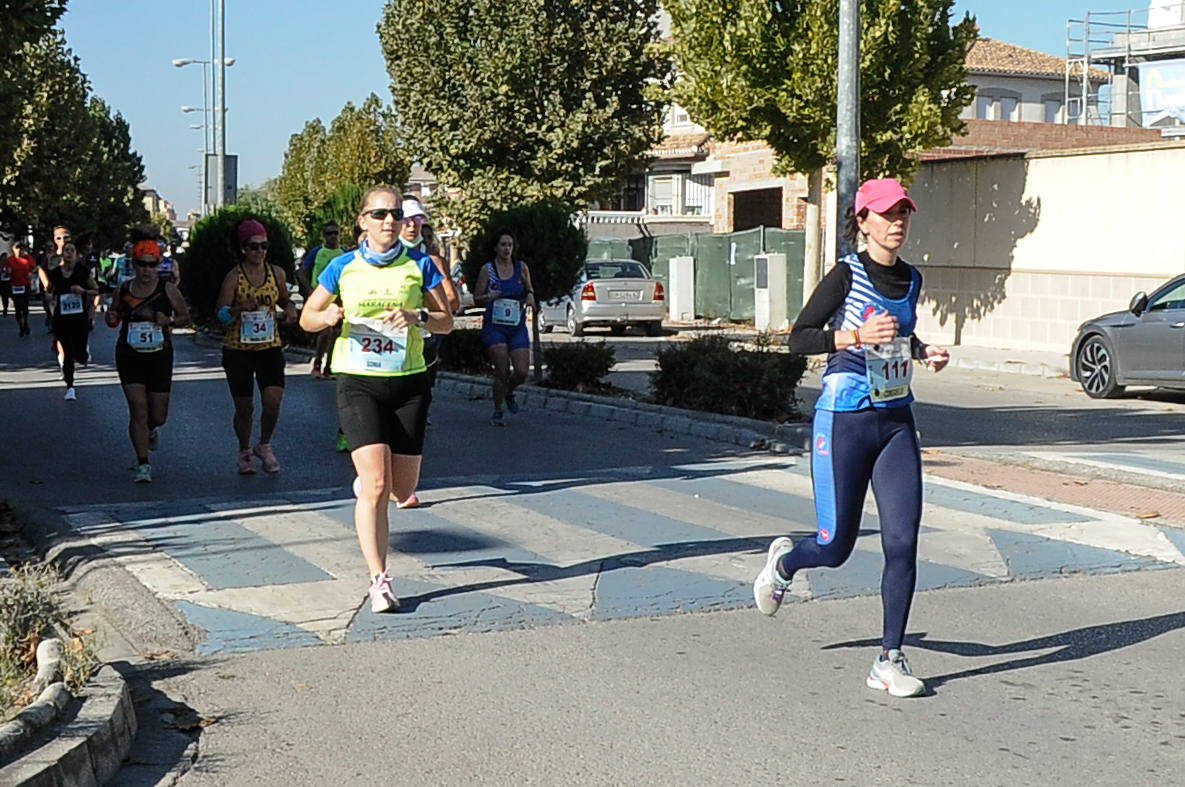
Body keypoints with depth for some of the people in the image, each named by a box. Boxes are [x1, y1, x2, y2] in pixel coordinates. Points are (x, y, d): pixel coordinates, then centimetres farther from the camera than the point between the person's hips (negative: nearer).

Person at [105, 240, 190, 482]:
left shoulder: (168, 290, -3)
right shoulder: (123, 290, 3)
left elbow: (185, 316, 5)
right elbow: (114, 320, 16)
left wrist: (169, 321, -14)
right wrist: (111, 319, -7)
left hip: (160, 356, 0)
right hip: (129, 357, 0)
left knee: (158, 415, 5)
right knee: (138, 410, -6)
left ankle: (151, 429, 44)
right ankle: (143, 464, 2)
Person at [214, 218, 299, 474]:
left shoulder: (276, 273, 2)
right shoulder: (234, 277, -8)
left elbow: (284, 300, 19)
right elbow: (221, 314, -12)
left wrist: (290, 309, -4)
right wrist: (239, 308, -32)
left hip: (270, 347, 2)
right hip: (238, 349, -2)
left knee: (273, 401, -13)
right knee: (244, 407, 4)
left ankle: (264, 446, 12)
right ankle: (244, 452, 28)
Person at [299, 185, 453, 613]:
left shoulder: (419, 264, 3)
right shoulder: (343, 267, 3)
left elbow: (447, 322, 6)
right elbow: (307, 318, 11)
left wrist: (418, 316, -15)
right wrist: (329, 316, -12)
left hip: (408, 382, 2)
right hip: (358, 382, -2)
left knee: (402, 489, 6)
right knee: (376, 486, -13)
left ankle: (364, 483, 43)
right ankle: (379, 580, -5)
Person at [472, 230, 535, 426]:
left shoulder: (521, 267, 5)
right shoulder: (487, 269, -1)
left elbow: (529, 290, 20)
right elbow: (476, 299, 4)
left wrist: (530, 296, -3)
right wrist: (489, 297, -17)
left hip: (517, 325, 3)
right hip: (494, 326, -2)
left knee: (522, 371, -7)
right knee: (502, 371, -11)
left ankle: (509, 393, 28)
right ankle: (497, 412, 9)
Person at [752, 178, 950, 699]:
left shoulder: (911, 279, 9)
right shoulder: (847, 275, -9)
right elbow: (799, 338, -12)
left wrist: (923, 352, 6)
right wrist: (856, 335, -25)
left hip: (897, 421, 5)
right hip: (844, 421, -5)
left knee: (903, 542, -4)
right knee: (836, 547, 2)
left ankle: (890, 660, 5)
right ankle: (783, 562, 37)